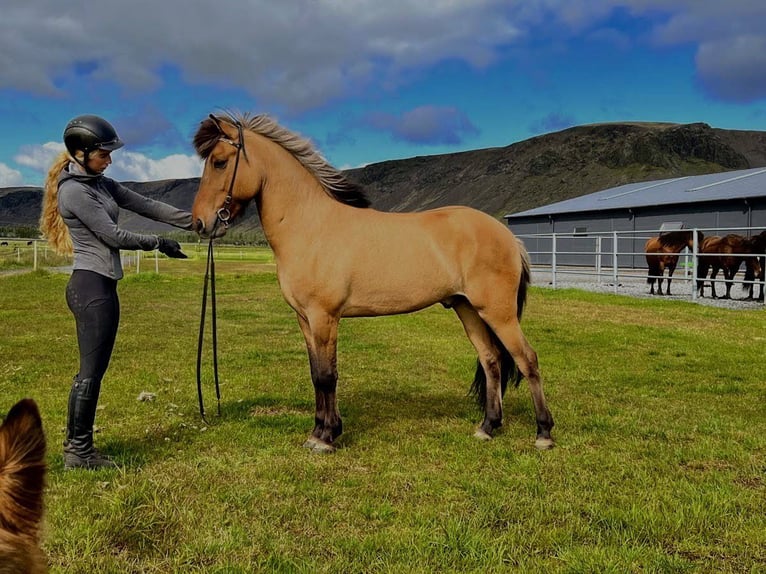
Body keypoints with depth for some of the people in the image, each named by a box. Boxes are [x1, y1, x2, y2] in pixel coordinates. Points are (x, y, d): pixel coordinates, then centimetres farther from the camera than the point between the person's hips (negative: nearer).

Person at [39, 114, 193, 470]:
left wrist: (193, 221, 3)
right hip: (91, 285, -9)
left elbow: (146, 206, 10)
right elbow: (113, 235, -14)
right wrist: (158, 243, -3)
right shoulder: (74, 191, -13)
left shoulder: (102, 184, 14)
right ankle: (79, 451, 5)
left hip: (103, 286, 9)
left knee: (92, 370, 14)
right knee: (91, 370, -4)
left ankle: (75, 444, 23)